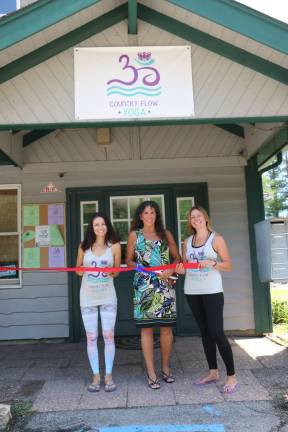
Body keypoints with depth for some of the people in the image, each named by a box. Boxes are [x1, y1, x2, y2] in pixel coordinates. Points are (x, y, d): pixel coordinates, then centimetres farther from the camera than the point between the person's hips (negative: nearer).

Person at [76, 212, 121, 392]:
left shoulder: (114, 245, -3)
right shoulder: (84, 246, 2)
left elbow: (117, 271, 5)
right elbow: (78, 269, 13)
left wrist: (111, 272, -17)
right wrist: (80, 271, -10)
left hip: (107, 296, -1)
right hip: (88, 296, 1)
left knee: (109, 336, 1)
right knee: (91, 337, 6)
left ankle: (109, 375, 15)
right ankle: (96, 376, 18)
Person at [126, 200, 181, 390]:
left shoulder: (166, 234, 11)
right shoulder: (134, 235, 8)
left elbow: (177, 258, 12)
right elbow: (128, 260, 9)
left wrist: (171, 270, -7)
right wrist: (138, 266, -12)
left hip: (165, 285, 2)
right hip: (144, 287, -1)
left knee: (167, 328, 4)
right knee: (147, 328, -1)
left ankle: (165, 367, 23)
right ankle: (151, 373, 9)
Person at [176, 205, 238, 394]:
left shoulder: (216, 239, -2)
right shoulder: (187, 242, 10)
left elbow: (229, 265, -4)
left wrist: (212, 262, -20)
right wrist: (181, 269, -6)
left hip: (212, 292, -5)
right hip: (192, 292, 5)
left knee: (217, 332, -7)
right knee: (204, 331, 12)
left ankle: (232, 376, 4)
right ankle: (213, 372, 23)